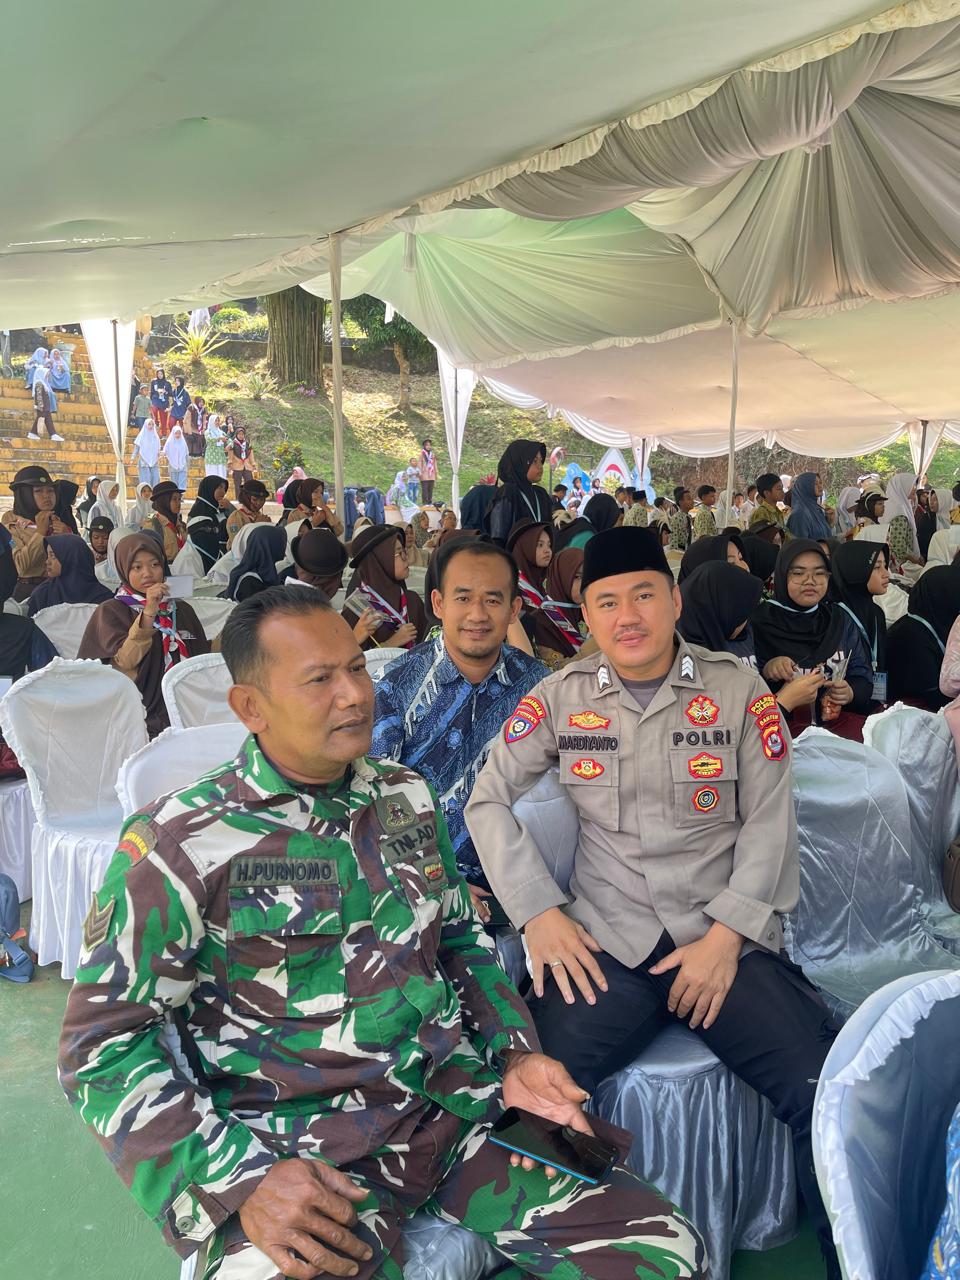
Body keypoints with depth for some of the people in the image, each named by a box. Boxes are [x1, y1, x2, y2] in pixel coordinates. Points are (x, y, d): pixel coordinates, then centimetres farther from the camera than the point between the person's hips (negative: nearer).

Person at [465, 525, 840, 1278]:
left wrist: (725, 936, -9)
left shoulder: (739, 690, 4)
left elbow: (770, 821, 2)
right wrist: (539, 913, -4)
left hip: (727, 939, 0)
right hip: (605, 940, 0)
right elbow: (489, 800, 7)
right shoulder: (561, 697, 5)